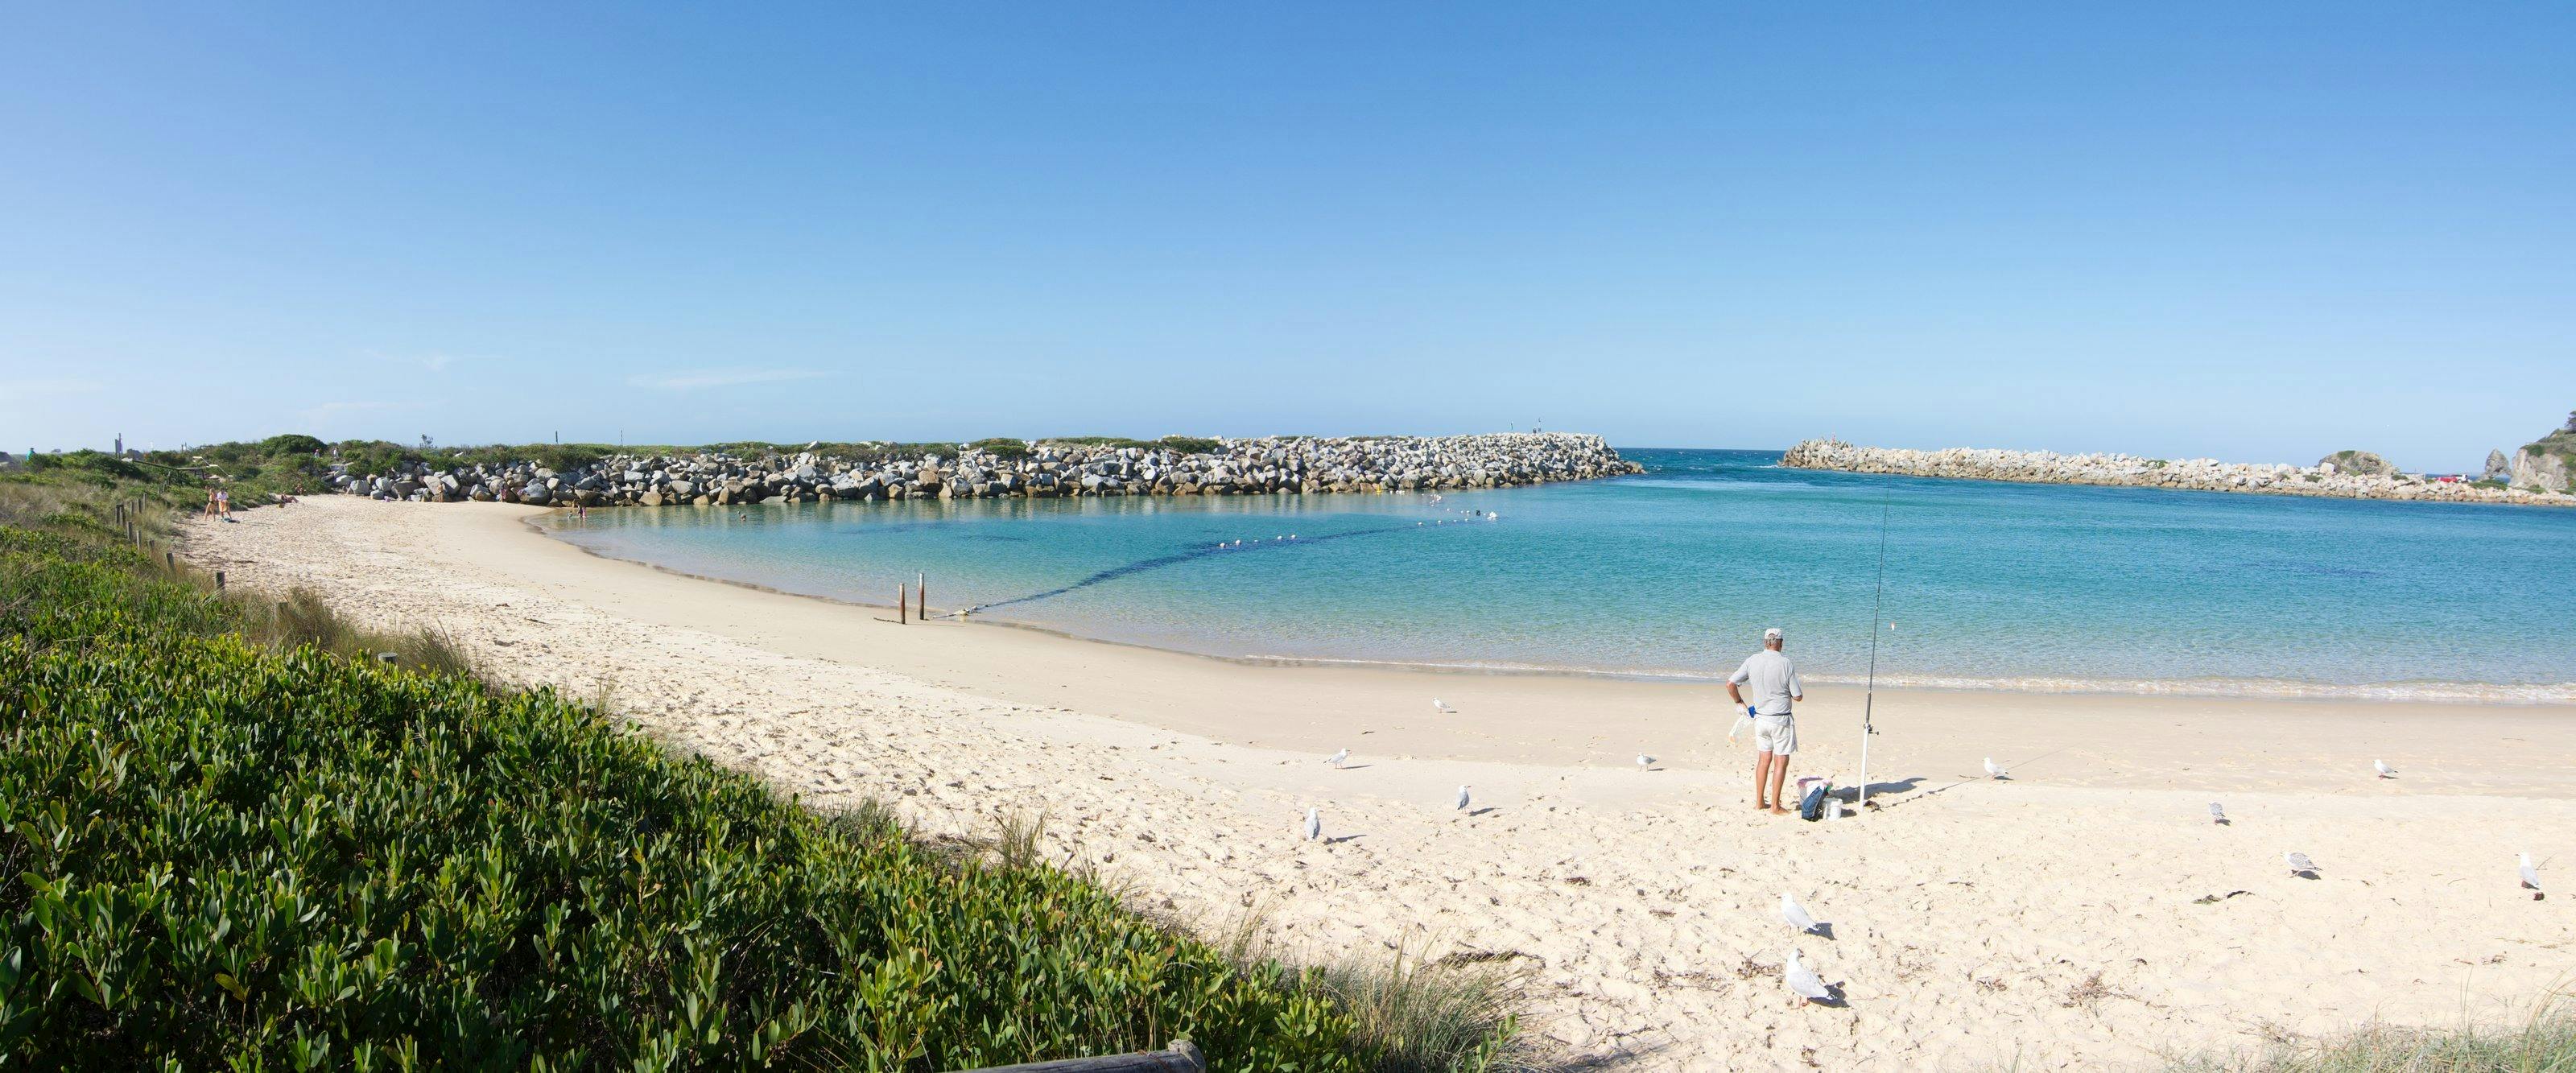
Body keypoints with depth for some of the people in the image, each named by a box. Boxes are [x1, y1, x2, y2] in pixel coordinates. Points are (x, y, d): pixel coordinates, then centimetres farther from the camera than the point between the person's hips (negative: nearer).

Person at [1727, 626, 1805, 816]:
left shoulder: (1752, 661, -3)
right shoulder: (1786, 664, -14)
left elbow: (1730, 683, -3)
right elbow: (1798, 696, -9)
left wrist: (1740, 702, 12)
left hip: (1760, 718, 5)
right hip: (1780, 720, -4)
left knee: (1763, 759, 15)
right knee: (1781, 762, 4)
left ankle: (1759, 801, 20)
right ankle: (1775, 806, 7)